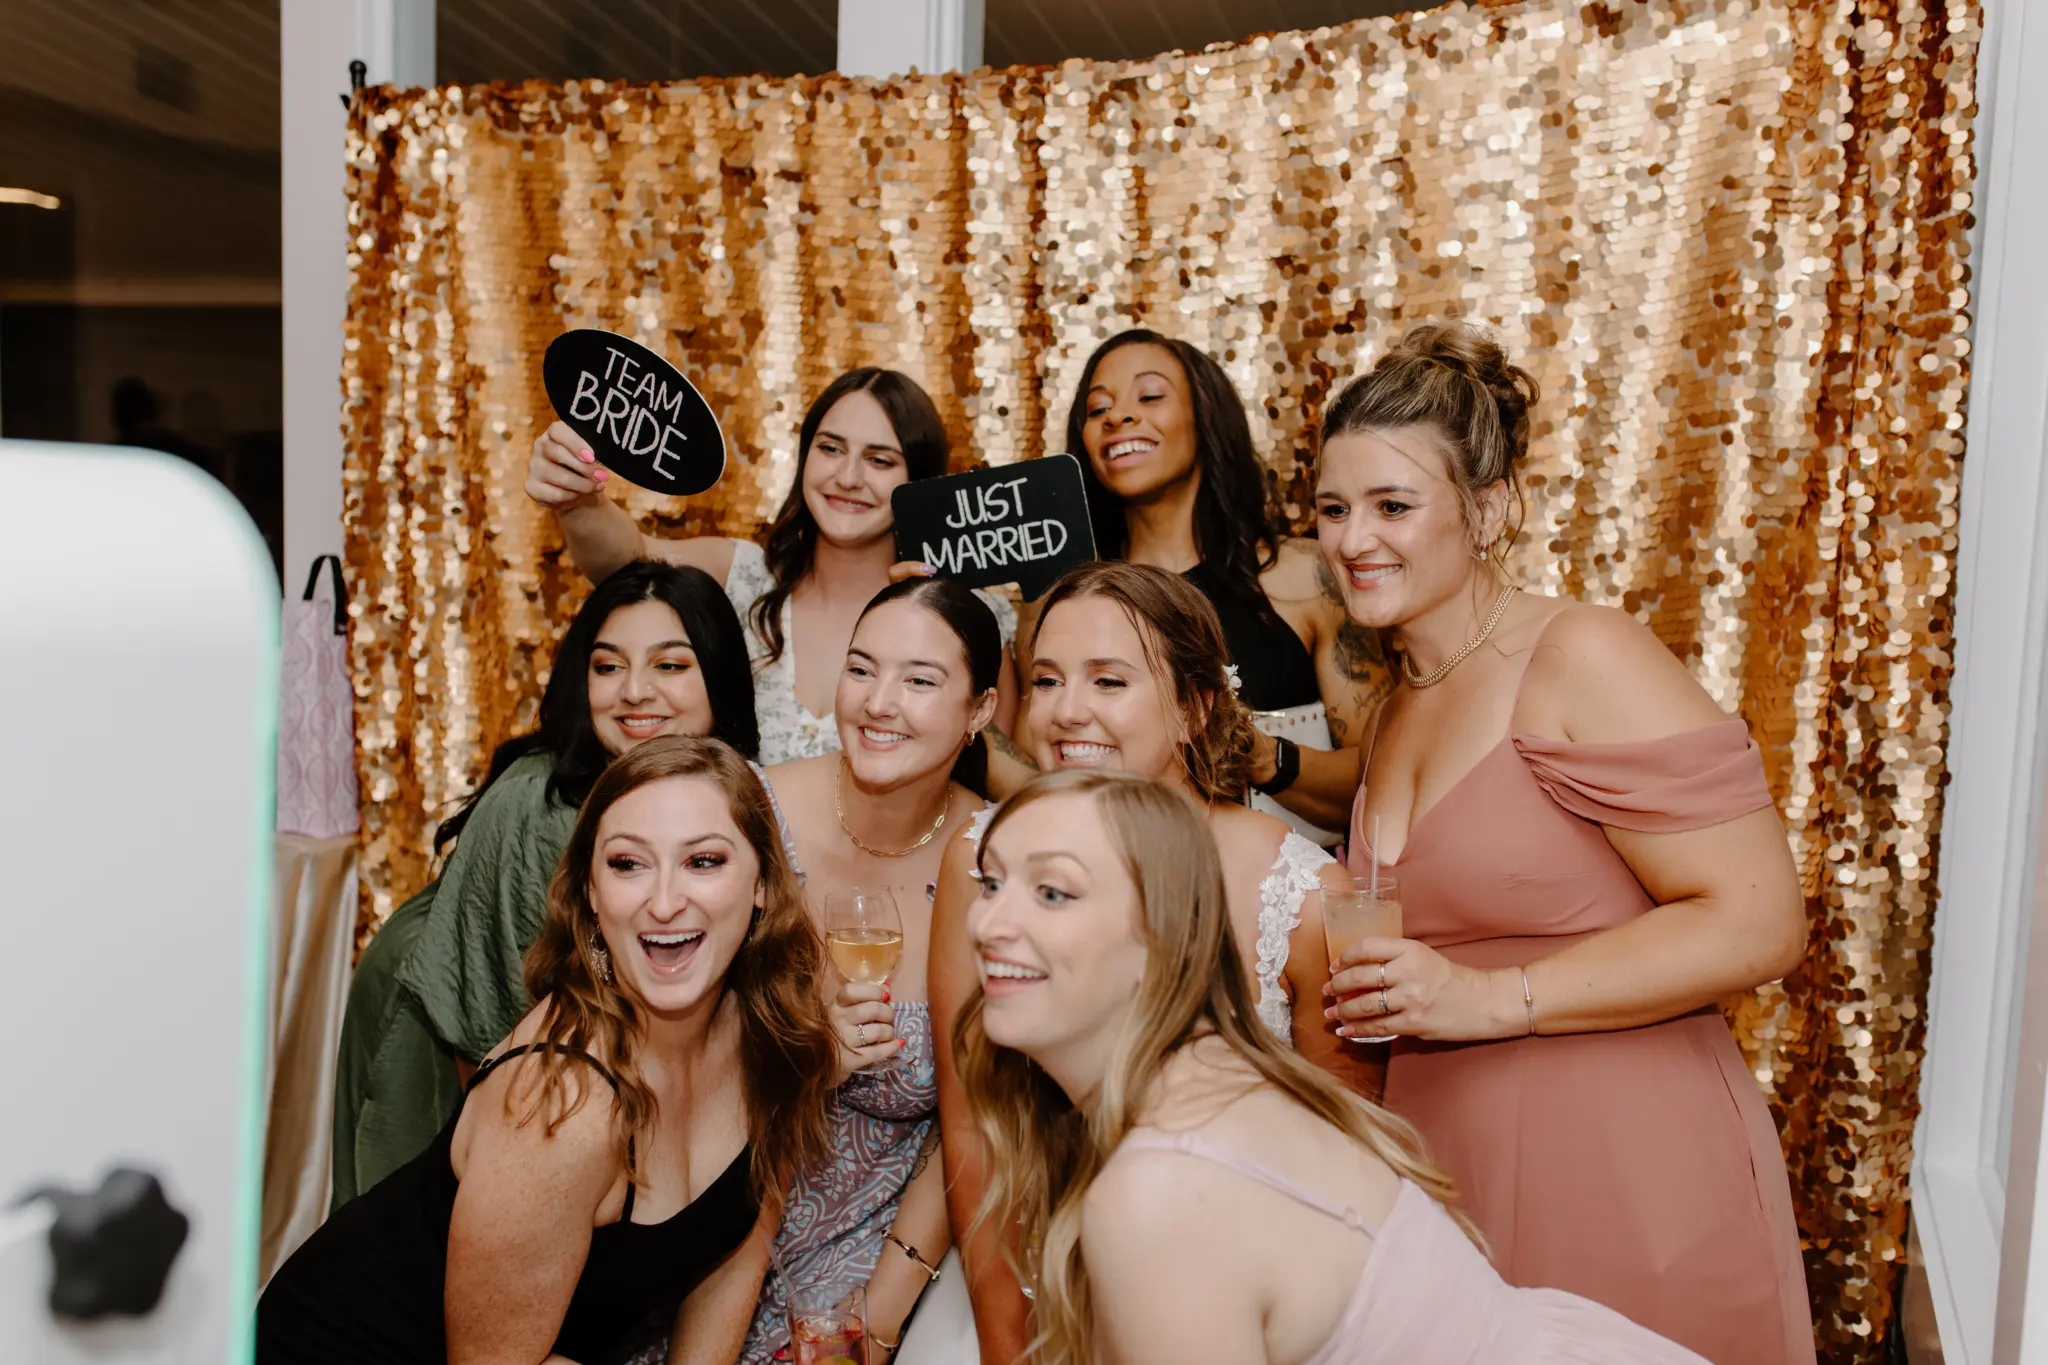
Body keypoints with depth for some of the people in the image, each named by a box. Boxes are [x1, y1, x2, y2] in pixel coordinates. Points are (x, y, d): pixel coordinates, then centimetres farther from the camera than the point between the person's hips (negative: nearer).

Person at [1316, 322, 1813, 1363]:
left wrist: (1496, 999, -20)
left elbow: (1760, 922, -18)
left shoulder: (1581, 658, -13)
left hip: (1625, 1180, -6)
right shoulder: (1395, 708, 10)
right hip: (1449, 1170, 7)